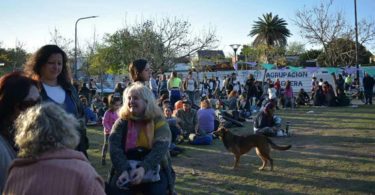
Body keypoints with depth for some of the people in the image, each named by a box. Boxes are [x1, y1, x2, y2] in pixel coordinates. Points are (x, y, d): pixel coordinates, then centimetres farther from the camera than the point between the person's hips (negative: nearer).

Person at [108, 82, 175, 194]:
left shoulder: (158, 121, -1)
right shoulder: (121, 122, 5)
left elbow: (160, 149, -15)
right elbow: (114, 148, -8)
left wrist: (143, 168, -32)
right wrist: (123, 170, -27)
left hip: (153, 168, -1)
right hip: (126, 169, 2)